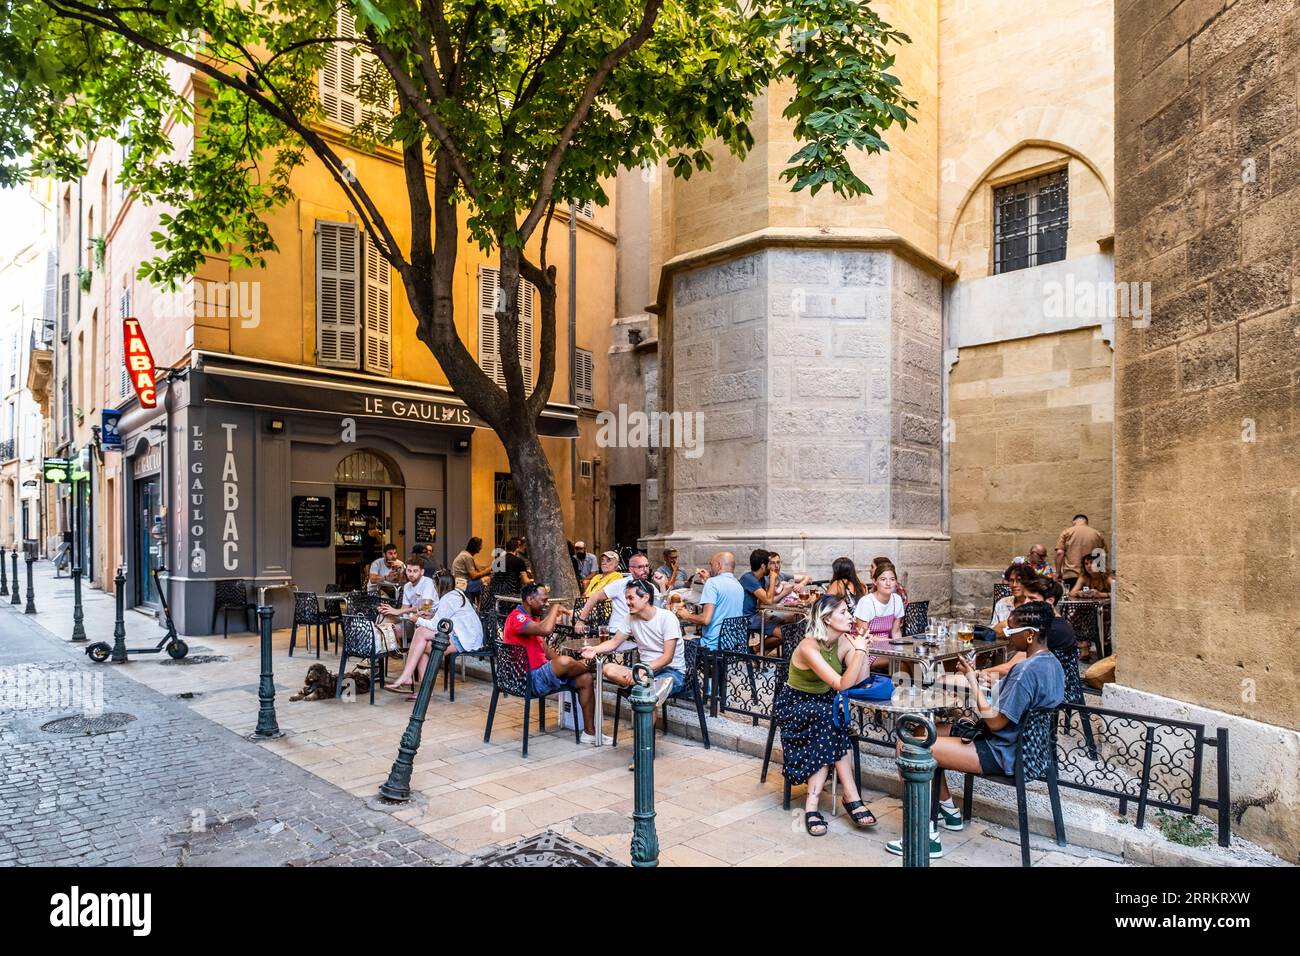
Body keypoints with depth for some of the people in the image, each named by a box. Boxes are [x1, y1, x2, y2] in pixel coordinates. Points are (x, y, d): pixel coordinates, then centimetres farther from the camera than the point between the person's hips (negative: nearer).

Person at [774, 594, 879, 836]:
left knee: (828, 736, -28)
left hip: (823, 705, 5)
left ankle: (812, 804, -25)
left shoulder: (844, 642, -5)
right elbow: (842, 684, -33)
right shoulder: (809, 647, -26)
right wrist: (859, 650, -29)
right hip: (792, 705, -5)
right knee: (830, 719, -34)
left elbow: (862, 681, -10)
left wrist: (862, 649, -15)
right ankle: (851, 797, -28)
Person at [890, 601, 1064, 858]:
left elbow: (995, 723, -24)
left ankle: (928, 836, -7)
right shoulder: (1052, 663, 5)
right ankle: (948, 811, 26)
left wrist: (973, 681, -18)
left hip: (1002, 755, -10)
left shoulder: (1026, 671, -26)